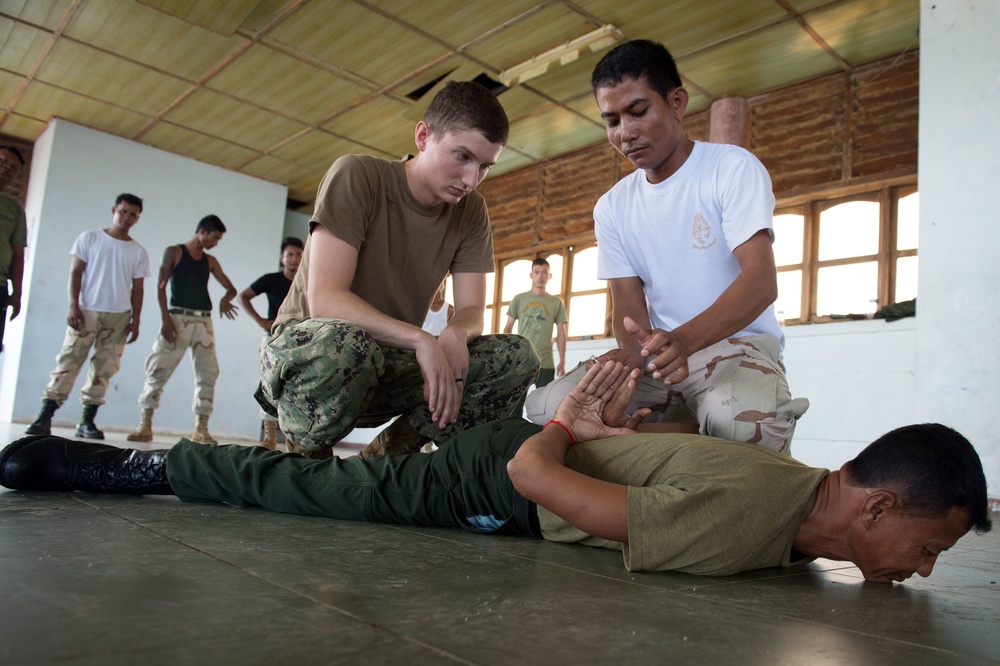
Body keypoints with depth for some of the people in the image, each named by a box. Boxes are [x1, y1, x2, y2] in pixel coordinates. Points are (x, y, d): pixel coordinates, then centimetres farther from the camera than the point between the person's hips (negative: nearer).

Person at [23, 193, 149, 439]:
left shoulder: (138, 252, 10)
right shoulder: (89, 238, 5)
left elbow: (137, 289, 9)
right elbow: (75, 273, 1)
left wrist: (135, 321, 1)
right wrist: (73, 306, -10)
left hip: (119, 316, 2)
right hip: (86, 310, -2)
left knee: (104, 368, 0)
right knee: (68, 362, -7)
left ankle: (87, 421, 4)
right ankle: (45, 417, -7)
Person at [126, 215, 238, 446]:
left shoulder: (210, 261, 15)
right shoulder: (174, 252, 4)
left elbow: (231, 288, 16)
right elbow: (160, 286, -3)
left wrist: (225, 300, -9)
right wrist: (165, 319, -14)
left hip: (204, 321, 4)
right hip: (178, 318, -4)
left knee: (208, 373, -2)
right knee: (158, 369, -7)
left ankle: (201, 429, 3)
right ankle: (145, 425, -1)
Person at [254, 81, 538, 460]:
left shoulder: (470, 211, 0)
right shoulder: (357, 176, -16)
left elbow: (471, 311, -3)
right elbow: (324, 300, -25)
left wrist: (455, 335, -28)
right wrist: (420, 339, -35)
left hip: (391, 362, 5)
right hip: (305, 345, -4)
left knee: (518, 358, -13)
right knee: (344, 342, -41)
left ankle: (388, 452, -4)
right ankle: (307, 459, -8)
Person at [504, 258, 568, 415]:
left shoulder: (557, 302, 8)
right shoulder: (519, 299, 7)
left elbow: (561, 332, 8)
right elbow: (508, 328, 8)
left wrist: (562, 361, 2)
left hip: (545, 362, 0)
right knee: (515, 403, 1)